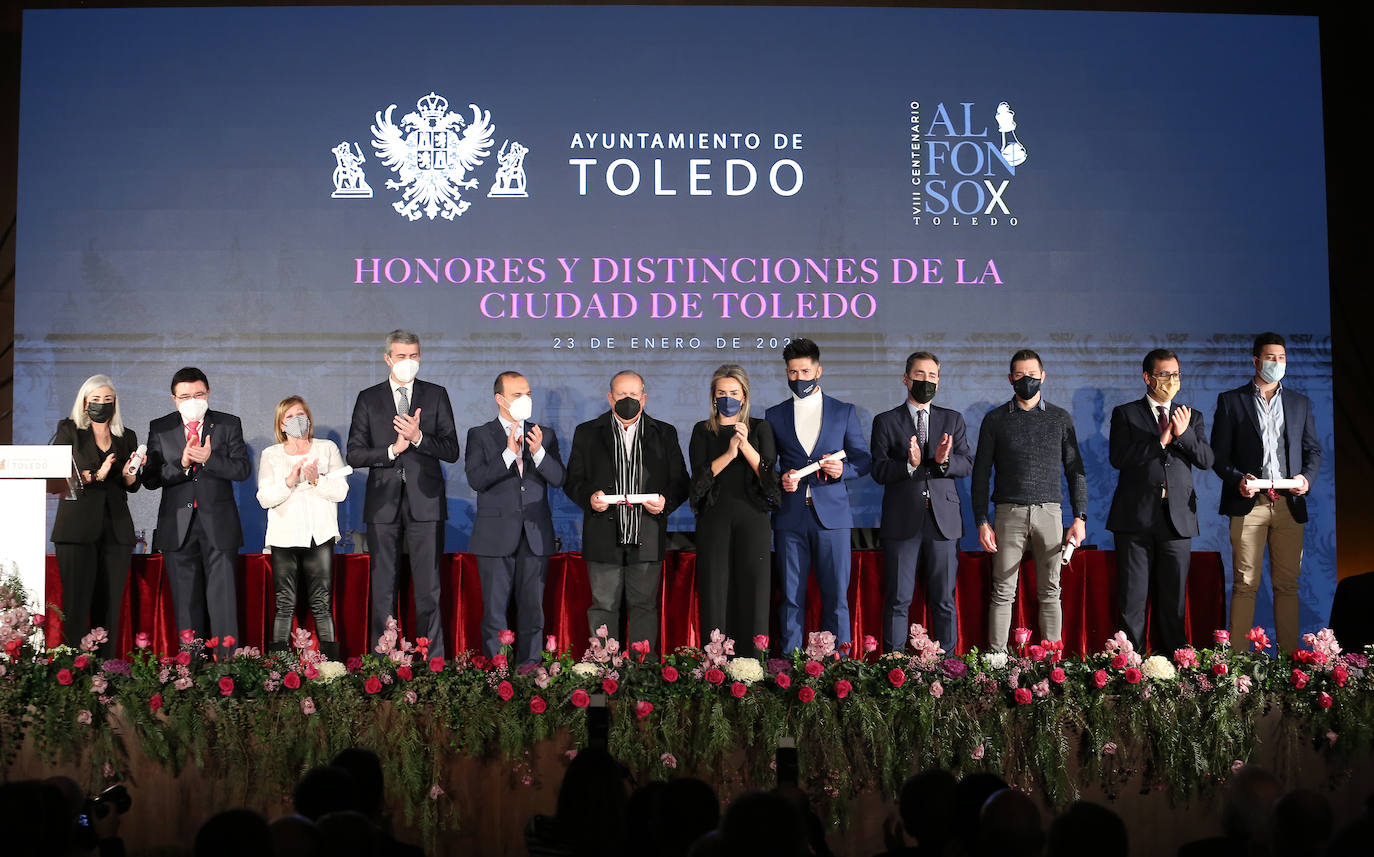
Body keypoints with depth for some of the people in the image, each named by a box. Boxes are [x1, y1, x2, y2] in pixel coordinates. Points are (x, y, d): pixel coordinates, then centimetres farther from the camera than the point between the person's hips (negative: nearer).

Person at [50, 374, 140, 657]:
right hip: (77, 528, -3)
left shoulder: (127, 438, 17)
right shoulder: (69, 430, 9)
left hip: (116, 530, 3)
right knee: (77, 602, -9)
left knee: (110, 605, -2)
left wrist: (129, 474, -5)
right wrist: (95, 476, -13)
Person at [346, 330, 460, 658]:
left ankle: (432, 661, 2)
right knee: (383, 586, 4)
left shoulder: (436, 396, 7)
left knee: (428, 587, -1)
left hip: (425, 501, -1)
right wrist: (392, 450, -11)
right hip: (383, 503, 1)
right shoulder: (368, 399, 8)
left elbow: (451, 450, 0)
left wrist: (418, 438, -15)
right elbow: (354, 454, 3)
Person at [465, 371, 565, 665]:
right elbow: (476, 480, -11)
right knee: (494, 611, 0)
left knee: (533, 610, 5)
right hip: (496, 537, -2)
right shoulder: (480, 435, 3)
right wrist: (508, 453, -21)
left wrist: (538, 452, -17)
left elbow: (558, 478, -1)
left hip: (535, 537, 3)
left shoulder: (545, 434, 11)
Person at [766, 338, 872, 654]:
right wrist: (779, 480, -7)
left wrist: (843, 469, -10)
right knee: (791, 597, 2)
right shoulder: (775, 415, 12)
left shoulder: (844, 412, 10)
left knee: (836, 596, -1)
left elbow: (864, 460, 10)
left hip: (831, 514, -1)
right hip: (790, 518, 1)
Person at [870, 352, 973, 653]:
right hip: (902, 522, -2)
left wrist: (944, 461, -17)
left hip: (943, 520, 2)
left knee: (944, 600, 5)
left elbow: (967, 464, 4)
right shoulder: (886, 422, 6)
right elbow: (878, 471, -3)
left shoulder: (953, 420, 13)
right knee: (898, 601, 0)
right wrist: (910, 464, -21)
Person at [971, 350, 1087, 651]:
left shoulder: (1060, 419, 10)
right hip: (1009, 513, -1)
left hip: (1049, 512, 1)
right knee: (1003, 593, -2)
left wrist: (1079, 518, 2)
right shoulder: (995, 420, 7)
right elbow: (981, 473, 7)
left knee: (1050, 592, 2)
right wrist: (981, 522, -1)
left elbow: (1075, 470, 11)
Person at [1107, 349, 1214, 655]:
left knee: (1173, 598, 5)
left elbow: (1206, 460, 3)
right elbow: (1119, 457, -8)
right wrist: (1161, 440, -13)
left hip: (1178, 517, 2)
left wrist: (1183, 434, -12)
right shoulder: (1125, 414, 6)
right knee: (1132, 598, -2)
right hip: (1136, 516, -2)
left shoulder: (1192, 417, 15)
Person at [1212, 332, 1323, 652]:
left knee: (1287, 585, 3)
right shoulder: (1230, 401, 7)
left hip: (1289, 503, 3)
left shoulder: (1300, 403, 16)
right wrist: (1237, 479, -13)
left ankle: (1289, 656, 7)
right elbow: (1218, 453, 4)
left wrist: (1307, 476, -3)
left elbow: (1313, 449, 17)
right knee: (1245, 584, -4)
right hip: (1249, 502, -3)